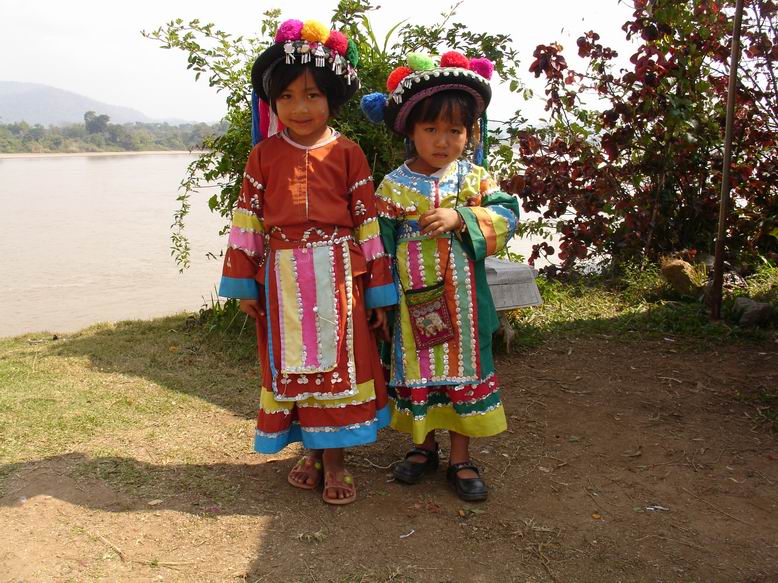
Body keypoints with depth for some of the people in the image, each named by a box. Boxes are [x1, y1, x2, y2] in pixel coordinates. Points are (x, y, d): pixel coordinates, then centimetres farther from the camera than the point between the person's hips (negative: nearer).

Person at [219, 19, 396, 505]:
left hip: (337, 276, -2)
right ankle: (313, 451, 28)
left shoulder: (347, 153, -1)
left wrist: (379, 291, -2)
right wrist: (243, 283, 3)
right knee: (291, 364, 10)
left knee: (337, 363, 4)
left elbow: (369, 221, -1)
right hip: (283, 279, 2)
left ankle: (335, 458, 19)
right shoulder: (265, 154, 4)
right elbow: (247, 219, 5)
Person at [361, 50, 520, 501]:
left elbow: (506, 216, -10)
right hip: (413, 299, 0)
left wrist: (461, 218, -24)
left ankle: (461, 457, 24)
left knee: (464, 368, 8)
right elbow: (379, 243, -1)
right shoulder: (394, 186, -3)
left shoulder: (474, 178, -1)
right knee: (417, 368, 12)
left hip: (462, 298, 0)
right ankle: (424, 446, 33)